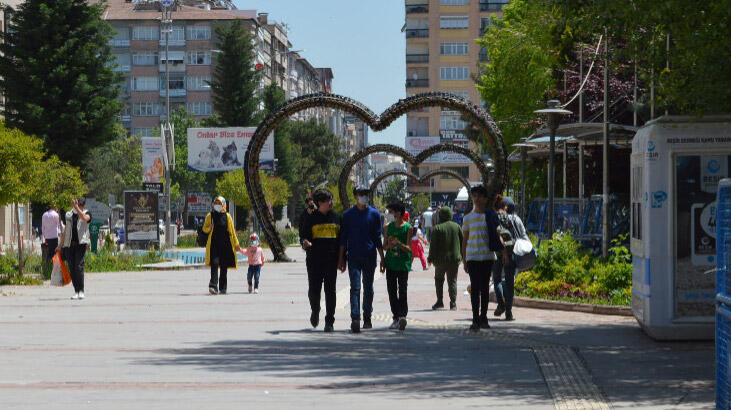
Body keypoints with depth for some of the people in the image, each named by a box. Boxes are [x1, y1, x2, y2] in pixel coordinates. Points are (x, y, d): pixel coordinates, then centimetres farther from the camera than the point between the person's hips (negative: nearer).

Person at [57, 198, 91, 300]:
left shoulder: (87, 213, 6)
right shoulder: (69, 214, 17)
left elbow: (84, 218, -19)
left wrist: (76, 207, -25)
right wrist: (61, 244, 20)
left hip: (81, 243, -4)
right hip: (69, 244, 4)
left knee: (79, 266, -14)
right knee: (71, 268, 0)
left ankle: (81, 291, -12)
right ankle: (76, 291, 6)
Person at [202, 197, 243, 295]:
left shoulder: (227, 216, 5)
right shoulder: (210, 216, 6)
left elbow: (232, 231, 9)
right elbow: (204, 229, 15)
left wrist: (236, 244, 8)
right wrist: (209, 228, -9)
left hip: (225, 244, 1)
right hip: (214, 244, -1)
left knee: (224, 266, 4)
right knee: (214, 263, -16)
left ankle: (222, 288, 13)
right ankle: (213, 286, -22)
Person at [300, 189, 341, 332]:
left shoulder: (336, 218, 9)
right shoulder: (311, 219, 4)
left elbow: (342, 239, 13)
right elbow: (304, 236, 6)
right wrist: (306, 243, -19)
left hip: (331, 260, 1)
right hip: (314, 260, -1)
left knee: (330, 291, -2)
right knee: (314, 290, 0)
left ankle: (329, 321, 3)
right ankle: (315, 311, 30)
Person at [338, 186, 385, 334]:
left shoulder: (374, 214, 7)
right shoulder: (348, 214, 5)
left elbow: (377, 238, 9)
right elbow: (343, 237, 7)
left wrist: (382, 258, 6)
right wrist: (341, 258, 3)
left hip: (369, 257, 2)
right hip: (353, 257, -2)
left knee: (368, 288, 9)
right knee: (355, 287, -11)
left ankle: (367, 318, 21)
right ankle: (355, 319, -21)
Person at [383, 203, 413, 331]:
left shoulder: (408, 228, -4)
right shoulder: (388, 227, 10)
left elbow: (409, 249, -6)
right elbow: (384, 246, 14)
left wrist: (398, 244, -23)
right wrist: (389, 245, -8)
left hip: (403, 264, -4)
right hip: (390, 263, 5)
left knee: (402, 292, -12)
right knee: (392, 292, 5)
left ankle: (402, 315, -17)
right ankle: (396, 317, 12)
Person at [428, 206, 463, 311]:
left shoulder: (437, 228, -9)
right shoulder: (457, 226, 1)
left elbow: (433, 245, -8)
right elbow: (462, 242, 6)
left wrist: (430, 258, 2)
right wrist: (461, 255, 16)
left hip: (441, 259, -2)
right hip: (455, 259, 2)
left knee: (439, 279, 15)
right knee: (452, 280, 6)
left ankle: (439, 301, 9)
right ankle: (453, 303, -1)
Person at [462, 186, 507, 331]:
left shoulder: (491, 216, 5)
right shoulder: (468, 218, 6)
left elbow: (497, 235, 8)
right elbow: (464, 240, 9)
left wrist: (503, 251, -6)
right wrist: (464, 260, 6)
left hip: (488, 256, 0)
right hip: (472, 257, 0)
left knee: (484, 287, 4)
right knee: (475, 288, -4)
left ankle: (483, 318, 12)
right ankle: (475, 320, -3)